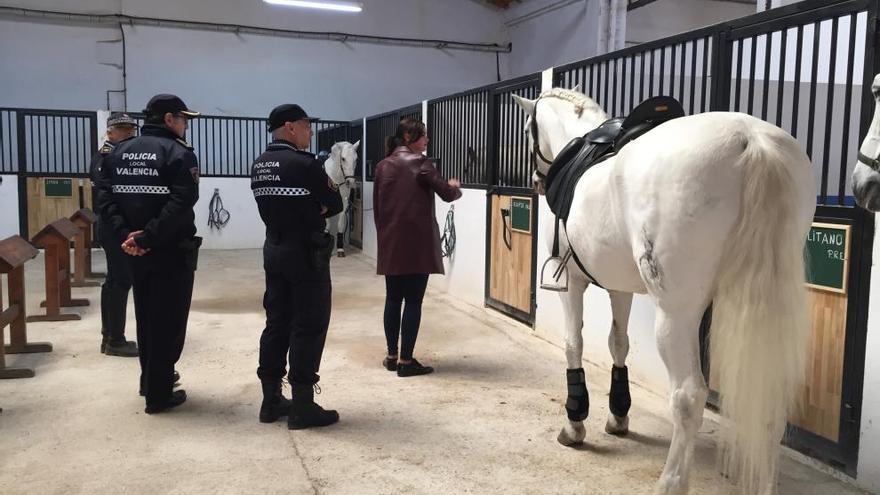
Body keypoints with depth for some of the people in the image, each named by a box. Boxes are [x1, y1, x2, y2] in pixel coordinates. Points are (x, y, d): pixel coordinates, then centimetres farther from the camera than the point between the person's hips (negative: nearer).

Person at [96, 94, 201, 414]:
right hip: (172, 251, -7)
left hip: (136, 251, 7)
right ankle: (159, 394, 8)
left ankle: (149, 381, 32)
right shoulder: (179, 153, -11)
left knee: (145, 317, 19)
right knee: (168, 321, 2)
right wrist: (147, 237, -22)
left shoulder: (119, 152, 10)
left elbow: (106, 197, -1)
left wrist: (126, 234, -10)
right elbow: (181, 204, -25)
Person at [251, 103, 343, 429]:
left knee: (277, 323, 13)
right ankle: (302, 407, 3)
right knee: (309, 327, -1)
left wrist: (308, 210, 1)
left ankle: (271, 401, 19)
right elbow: (335, 205, -10)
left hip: (274, 250, 8)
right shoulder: (304, 164, -16)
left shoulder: (259, 166, 9)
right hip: (306, 253, -8)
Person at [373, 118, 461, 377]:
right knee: (413, 301, -1)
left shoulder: (383, 166, 11)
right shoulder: (419, 163, -7)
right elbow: (447, 194, -7)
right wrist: (455, 187, 15)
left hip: (390, 244, 6)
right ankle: (406, 361, 2)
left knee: (393, 299, 12)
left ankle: (392, 357, 18)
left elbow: (377, 206, 13)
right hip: (417, 242, -6)